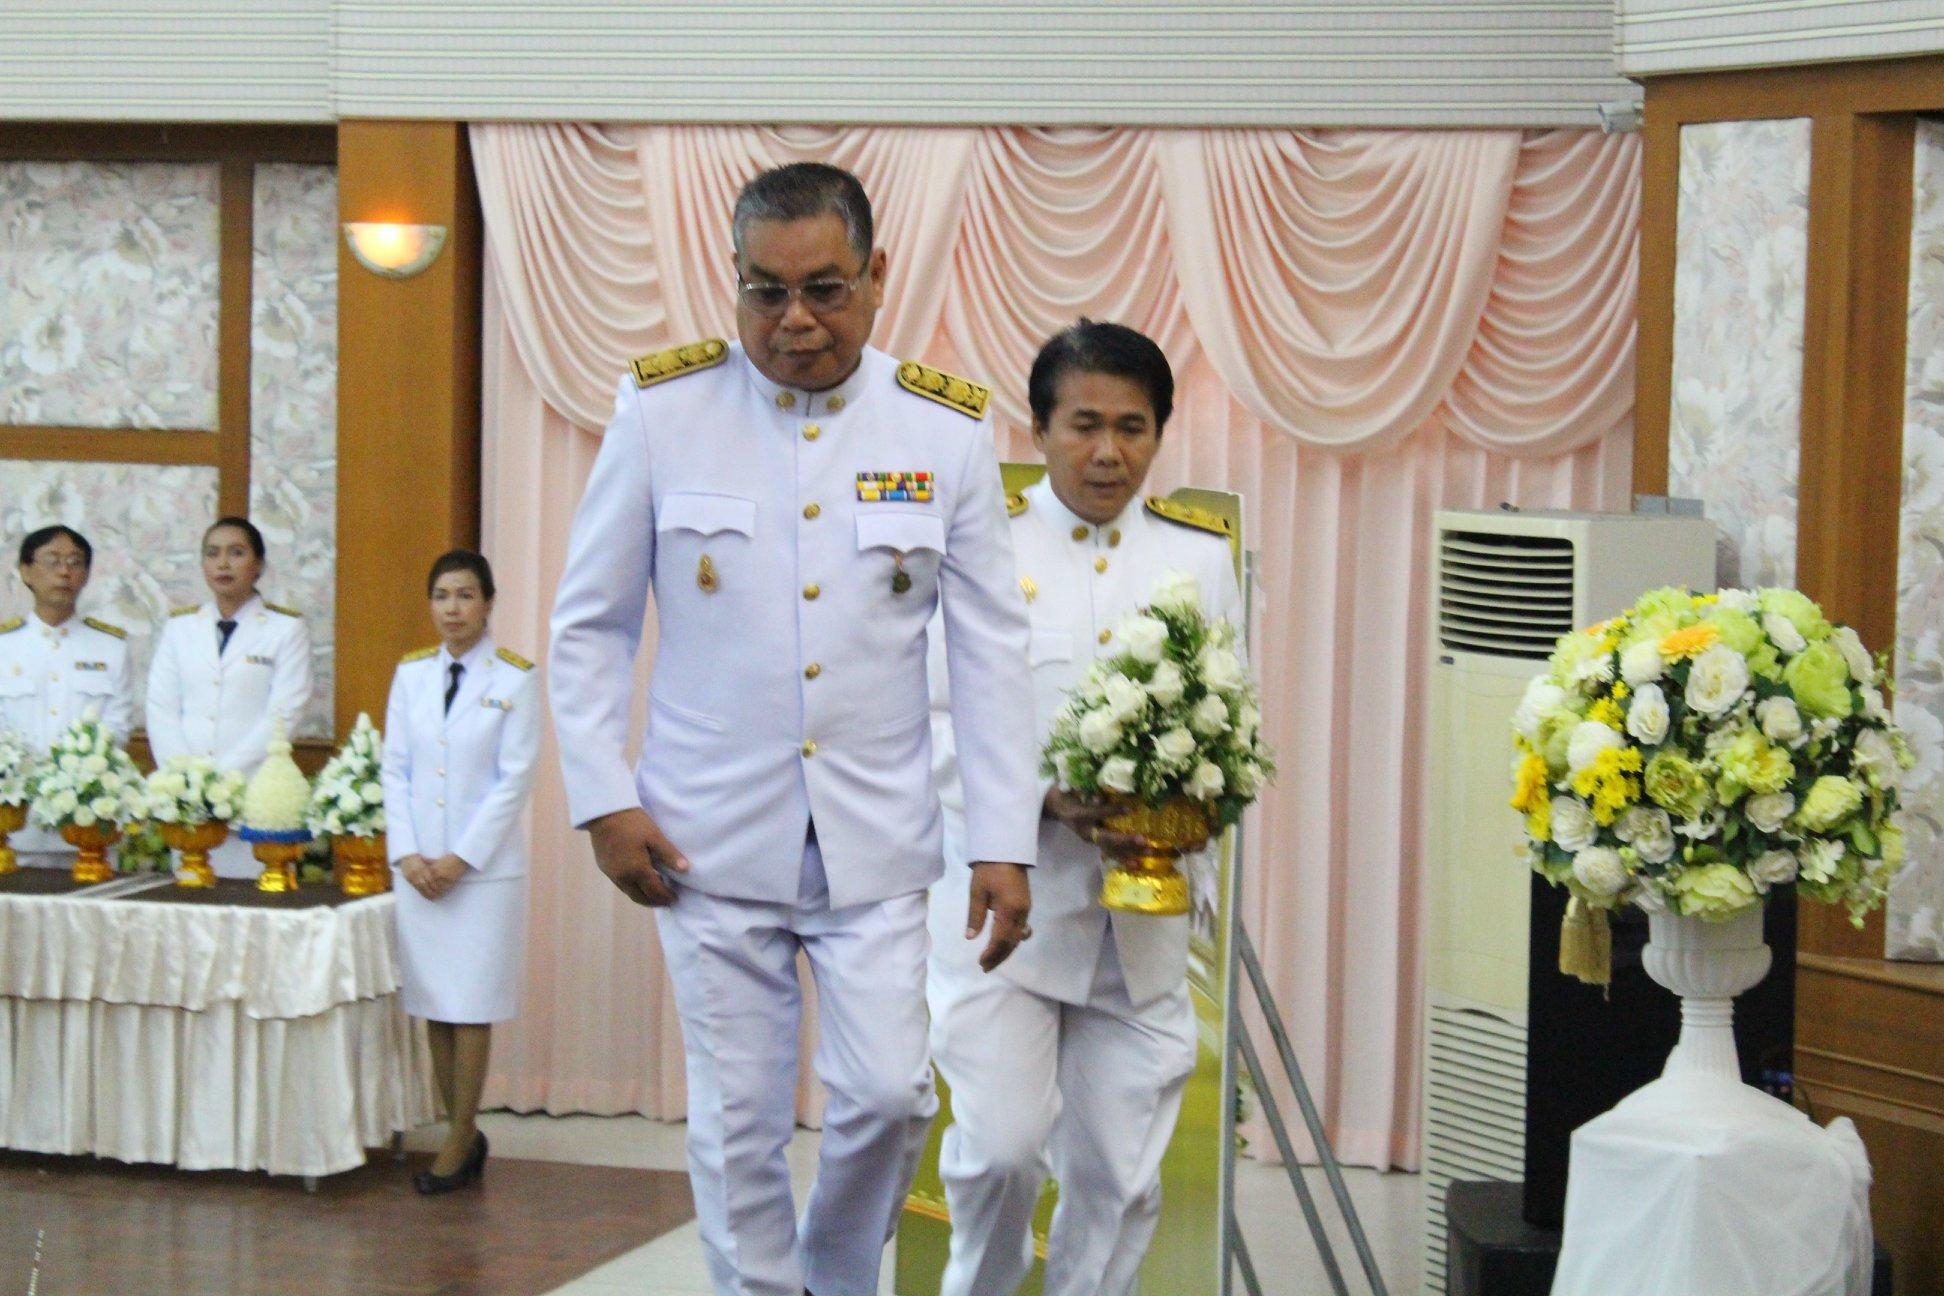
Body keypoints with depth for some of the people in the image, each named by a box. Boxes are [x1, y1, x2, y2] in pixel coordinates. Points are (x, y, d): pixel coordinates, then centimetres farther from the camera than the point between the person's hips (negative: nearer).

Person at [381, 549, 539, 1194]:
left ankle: (458, 1145, 4)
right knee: (433, 1006, 5)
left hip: (485, 868, -4)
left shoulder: (515, 679, -3)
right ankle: (465, 1135, 15)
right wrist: (406, 853, -4)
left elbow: (514, 779, -7)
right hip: (419, 867, 4)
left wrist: (462, 858, -12)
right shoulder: (410, 675, 9)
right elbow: (395, 769, 8)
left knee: (472, 1008, -2)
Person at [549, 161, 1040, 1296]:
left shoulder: (947, 427, -1)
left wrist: (1006, 843, -2)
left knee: (891, 1096, -2)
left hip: (876, 843, 1)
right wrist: (604, 799, -3)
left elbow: (993, 650, 2)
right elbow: (589, 625, 4)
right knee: (739, 1124, 5)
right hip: (711, 839, 0)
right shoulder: (662, 410, -3)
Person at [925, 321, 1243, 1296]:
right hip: (1004, 898, -3)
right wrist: (1048, 797, -17)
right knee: (1001, 1144, -12)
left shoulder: (1201, 556, 10)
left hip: (1142, 915, 3)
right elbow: (935, 723, -3)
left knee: (1120, 1175, 5)